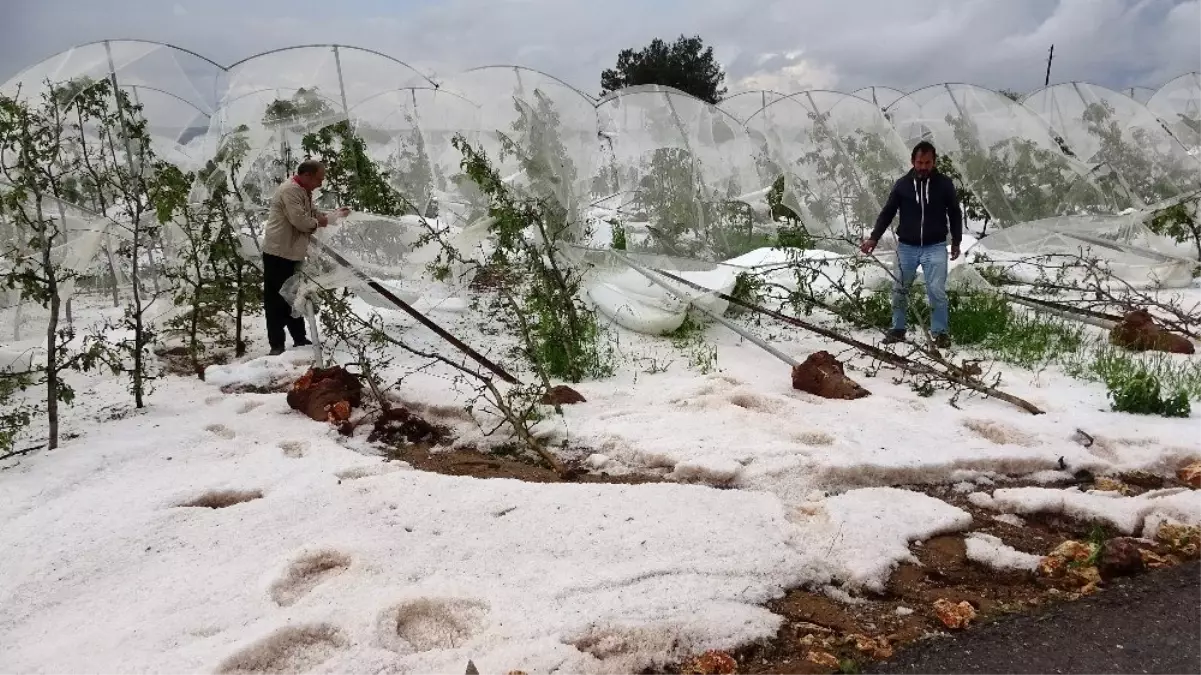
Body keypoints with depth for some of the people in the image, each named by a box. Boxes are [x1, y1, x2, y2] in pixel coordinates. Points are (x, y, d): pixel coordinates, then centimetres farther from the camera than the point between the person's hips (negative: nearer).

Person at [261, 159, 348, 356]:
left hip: (293, 254, 10)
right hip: (278, 254, -10)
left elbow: (313, 214, 21)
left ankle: (300, 339, 28)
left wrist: (336, 215, 7)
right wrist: (317, 223, -7)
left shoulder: (304, 192, 15)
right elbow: (300, 220, -26)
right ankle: (277, 345, 1)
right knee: (276, 300, -3)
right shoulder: (290, 190, -19)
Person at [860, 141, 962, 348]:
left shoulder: (944, 184, -2)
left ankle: (941, 332, 3)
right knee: (899, 289, 7)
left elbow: (955, 214, 8)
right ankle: (897, 329, 21)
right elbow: (887, 212, 4)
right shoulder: (902, 184, -1)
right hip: (906, 247, 2)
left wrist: (956, 241, 9)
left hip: (935, 247, -2)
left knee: (937, 290, -9)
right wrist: (874, 237, -5)